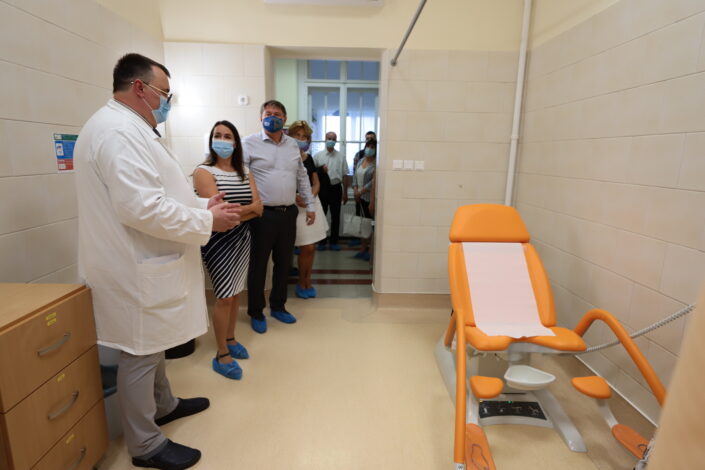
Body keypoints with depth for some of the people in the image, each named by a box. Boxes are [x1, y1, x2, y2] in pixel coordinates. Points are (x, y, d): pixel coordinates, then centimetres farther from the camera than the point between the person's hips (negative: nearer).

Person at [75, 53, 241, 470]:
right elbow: (142, 208, -30)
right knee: (140, 354, 5)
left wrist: (201, 205, 6)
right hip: (135, 269, -11)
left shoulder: (130, 129, 15)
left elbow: (155, 195, 19)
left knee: (154, 345, 24)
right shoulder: (118, 130, -21)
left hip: (147, 263, 11)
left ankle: (163, 405, 44)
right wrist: (207, 221, -19)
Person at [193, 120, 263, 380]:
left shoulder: (245, 172, 9)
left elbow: (259, 209, 0)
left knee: (236, 293, 14)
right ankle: (221, 355, 13)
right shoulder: (204, 171, -8)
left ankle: (230, 339, 33)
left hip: (242, 238, 6)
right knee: (224, 297, -2)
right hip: (218, 240, -5)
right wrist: (248, 208, -9)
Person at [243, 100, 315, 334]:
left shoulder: (293, 145, 13)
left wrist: (310, 205, 17)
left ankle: (278, 306, 32)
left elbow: (302, 177, 19)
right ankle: (256, 313, 23)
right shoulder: (250, 143, -3)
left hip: (288, 213, 5)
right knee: (258, 265, 6)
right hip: (263, 215, -5)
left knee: (283, 262, 14)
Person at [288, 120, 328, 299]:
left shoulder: (308, 158, 13)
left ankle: (307, 282, 24)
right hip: (295, 206, -6)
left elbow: (316, 182, 13)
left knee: (310, 248, 9)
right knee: (307, 247, -5)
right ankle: (302, 283, 16)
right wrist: (296, 198, -21)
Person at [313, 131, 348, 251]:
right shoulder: (318, 155, 5)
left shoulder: (341, 157, 6)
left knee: (335, 217, 5)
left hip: (336, 188, 0)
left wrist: (345, 193, 4)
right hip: (322, 188, 0)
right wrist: (320, 169, -14)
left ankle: (334, 241, 17)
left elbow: (344, 175, 7)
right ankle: (321, 241, 18)